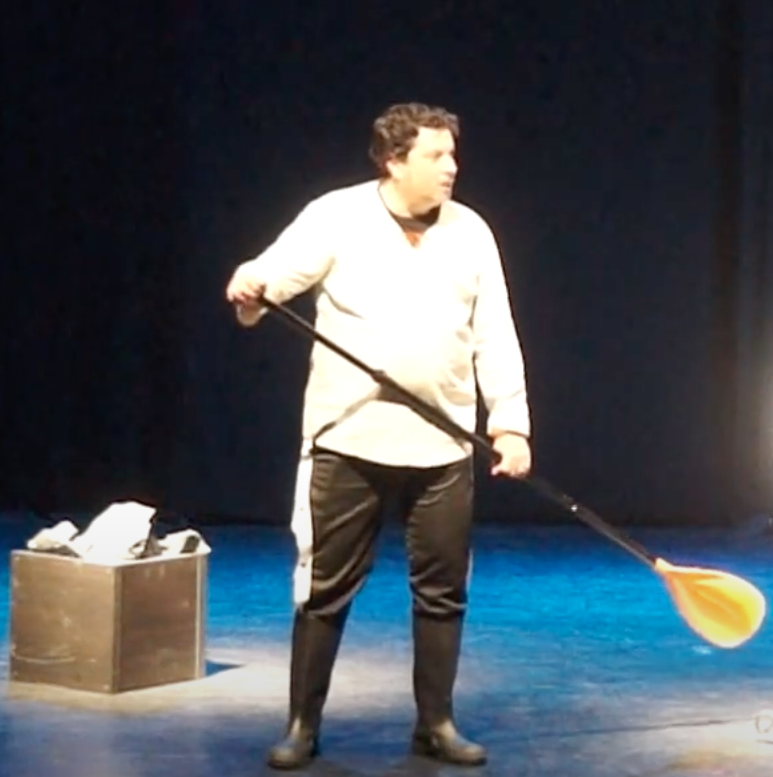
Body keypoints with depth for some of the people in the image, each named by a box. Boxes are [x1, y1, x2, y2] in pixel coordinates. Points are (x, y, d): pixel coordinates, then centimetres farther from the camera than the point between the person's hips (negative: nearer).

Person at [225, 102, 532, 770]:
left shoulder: (471, 232, 6)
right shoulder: (337, 217, -3)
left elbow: (495, 337, 5)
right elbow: (274, 273, -10)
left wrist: (511, 423, -3)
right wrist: (249, 288, -35)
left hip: (443, 446, 3)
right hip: (348, 441, -3)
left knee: (443, 590, 7)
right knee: (325, 588, 3)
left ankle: (436, 723, 20)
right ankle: (303, 724, 14)